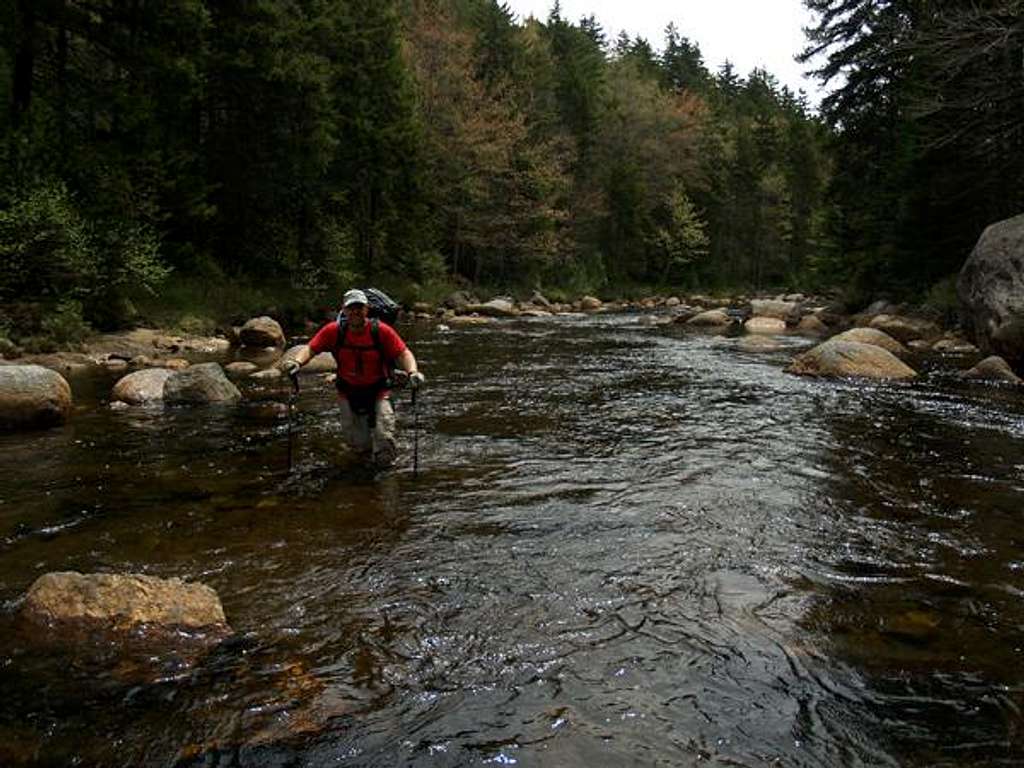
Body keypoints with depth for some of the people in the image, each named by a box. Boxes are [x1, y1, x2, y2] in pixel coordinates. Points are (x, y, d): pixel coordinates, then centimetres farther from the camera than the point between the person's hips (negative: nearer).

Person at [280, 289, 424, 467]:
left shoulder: (381, 330, -14)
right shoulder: (334, 331, -10)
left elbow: (403, 353, -13)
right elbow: (311, 348, -10)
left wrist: (412, 371, -31)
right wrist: (296, 361, -30)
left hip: (378, 392, -2)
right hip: (348, 394, 2)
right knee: (358, 445, 7)